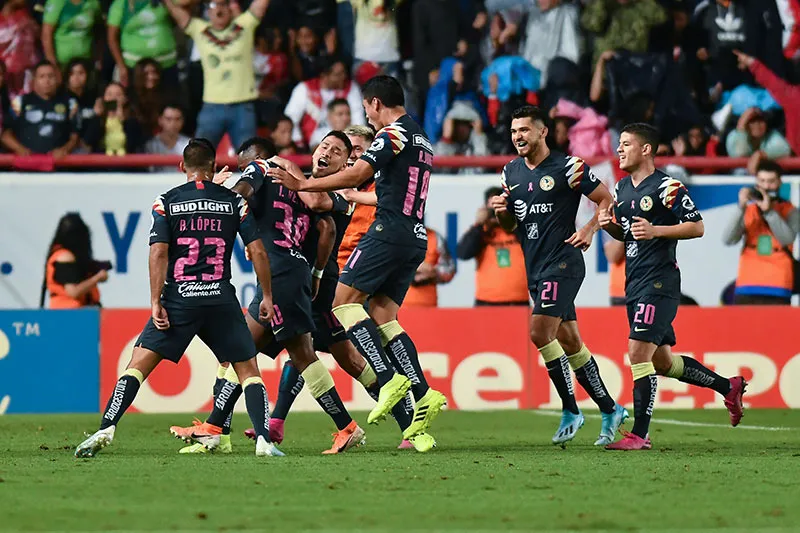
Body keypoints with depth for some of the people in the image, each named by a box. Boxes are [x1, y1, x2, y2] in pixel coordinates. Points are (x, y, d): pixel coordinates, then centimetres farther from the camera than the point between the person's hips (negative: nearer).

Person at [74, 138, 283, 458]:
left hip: (179, 299, -1)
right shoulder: (234, 201, 7)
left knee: (139, 363, 3)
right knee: (248, 369, 11)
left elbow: (158, 253, -6)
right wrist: (267, 296, 11)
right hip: (222, 300, 1)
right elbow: (258, 251, 3)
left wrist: (156, 303, -6)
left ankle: (105, 430, -11)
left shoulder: (166, 202, 4)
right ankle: (264, 440, -5)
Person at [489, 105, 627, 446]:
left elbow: (607, 200, -3)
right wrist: (501, 211, -2)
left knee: (540, 333, -18)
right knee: (569, 342, 10)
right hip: (535, 268, 8)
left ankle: (570, 411, -8)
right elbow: (510, 227, 19)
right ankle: (610, 409, 19)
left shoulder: (567, 167, -8)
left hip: (562, 264, -8)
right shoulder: (511, 172, 12)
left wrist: (589, 230, -16)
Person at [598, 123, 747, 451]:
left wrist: (656, 230, -21)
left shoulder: (667, 187, -10)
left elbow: (697, 227, -10)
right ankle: (729, 387, 30)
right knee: (662, 362, 13)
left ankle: (639, 435, -13)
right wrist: (608, 225, 4)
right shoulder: (622, 188, 15)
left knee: (639, 353, -16)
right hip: (635, 285, 9)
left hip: (659, 284, -9)